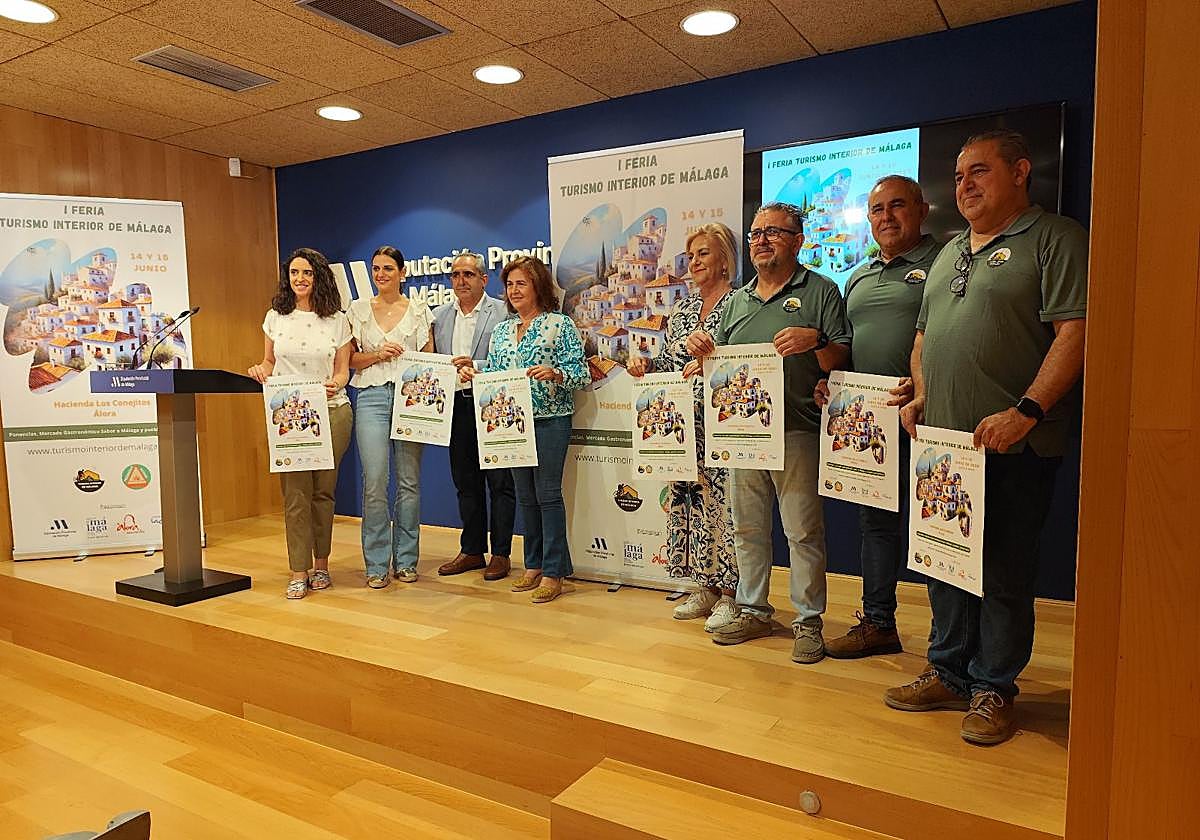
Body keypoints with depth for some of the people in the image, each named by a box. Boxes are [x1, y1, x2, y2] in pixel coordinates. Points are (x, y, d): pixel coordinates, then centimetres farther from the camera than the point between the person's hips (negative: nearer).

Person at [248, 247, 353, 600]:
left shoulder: (337, 320, 5)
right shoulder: (275, 317, 9)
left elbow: (343, 369, 5)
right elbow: (269, 361, 17)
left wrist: (335, 383, -17)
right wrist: (260, 370, -6)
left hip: (332, 411, 0)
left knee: (323, 490, 5)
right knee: (295, 493, -4)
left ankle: (320, 565, 19)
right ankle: (299, 572, 2)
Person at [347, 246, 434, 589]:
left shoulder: (419, 310, 8)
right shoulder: (358, 310, 10)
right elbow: (349, 359, 10)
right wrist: (378, 355, -8)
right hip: (372, 397, 0)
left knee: (409, 481, 3)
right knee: (374, 481, -6)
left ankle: (405, 559, 15)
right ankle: (377, 564, 5)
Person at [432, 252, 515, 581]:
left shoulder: (503, 313, -3)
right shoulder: (439, 316, 14)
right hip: (456, 405, 5)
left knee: (499, 482, 1)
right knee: (466, 481, 12)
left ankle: (501, 553, 12)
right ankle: (472, 550, 24)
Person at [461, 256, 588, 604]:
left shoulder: (560, 325, -3)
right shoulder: (500, 330, 14)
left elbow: (582, 374, -9)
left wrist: (555, 374, -27)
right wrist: (472, 374, -4)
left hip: (550, 420, -6)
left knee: (548, 494, -3)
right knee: (525, 496, 12)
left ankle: (553, 572, 6)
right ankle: (534, 565, 24)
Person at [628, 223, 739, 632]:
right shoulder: (682, 308, 16)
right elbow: (669, 360, 19)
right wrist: (646, 364, -1)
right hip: (684, 424, 7)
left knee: (723, 500, -4)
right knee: (689, 497, 10)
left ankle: (730, 594, 10)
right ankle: (705, 586, 24)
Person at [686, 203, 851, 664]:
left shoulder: (821, 291, 2)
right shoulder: (736, 300, 18)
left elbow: (841, 361, -4)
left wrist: (815, 340, -23)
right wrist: (701, 352, -1)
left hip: (796, 432, -5)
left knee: (803, 530, 0)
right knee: (746, 527, 12)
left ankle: (808, 620, 12)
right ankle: (753, 610, 25)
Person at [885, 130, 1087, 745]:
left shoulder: (1054, 239, -2)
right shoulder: (949, 253, 21)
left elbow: (1074, 332, -13)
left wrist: (1027, 411, -22)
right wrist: (920, 397, 9)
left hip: (1013, 446, -7)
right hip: (943, 441, 7)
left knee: (1004, 572, 3)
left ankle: (993, 689, 18)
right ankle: (948, 674, 27)